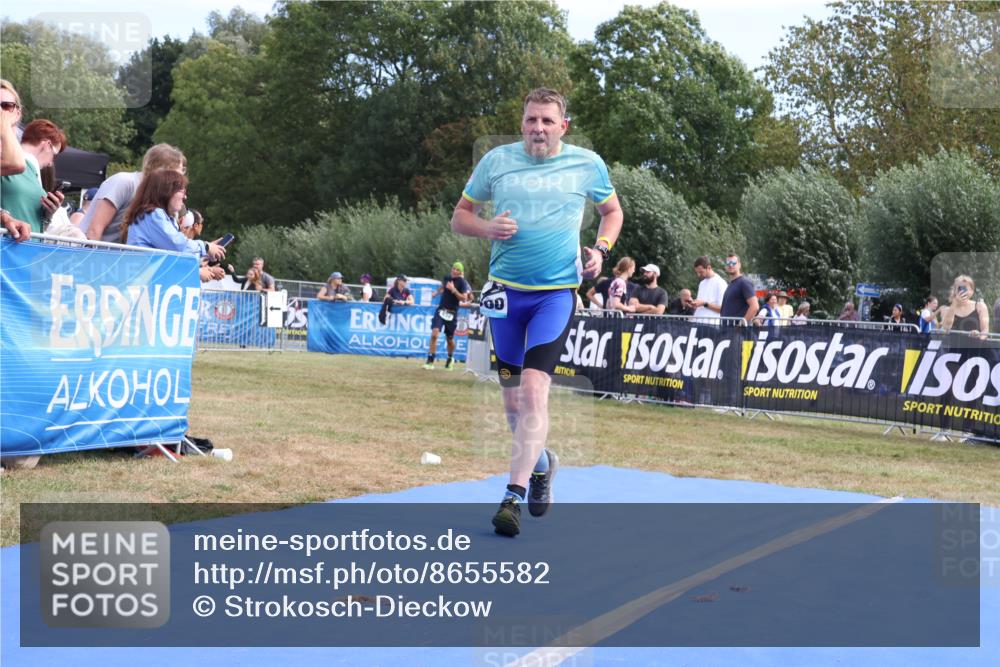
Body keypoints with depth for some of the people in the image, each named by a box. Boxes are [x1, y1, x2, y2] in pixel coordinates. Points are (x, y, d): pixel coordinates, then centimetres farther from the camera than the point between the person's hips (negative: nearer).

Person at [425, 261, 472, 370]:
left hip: (452, 313, -3)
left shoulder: (462, 282, -8)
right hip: (441, 309, 3)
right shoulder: (446, 278, 6)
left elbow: (464, 298, -16)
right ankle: (430, 360, -11)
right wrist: (436, 292, 11)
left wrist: (453, 290, -24)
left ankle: (450, 358, 36)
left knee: (450, 339, 9)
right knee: (434, 333, -15)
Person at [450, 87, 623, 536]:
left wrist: (601, 249, 0)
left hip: (556, 292, -2)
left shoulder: (587, 164, 2)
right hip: (505, 292, 2)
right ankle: (541, 462, 38)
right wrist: (486, 228, -11)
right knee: (512, 401, 9)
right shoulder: (496, 161, 3)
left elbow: (612, 211, 19)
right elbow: (460, 215, 11)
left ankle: (513, 497, -17)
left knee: (533, 390, -18)